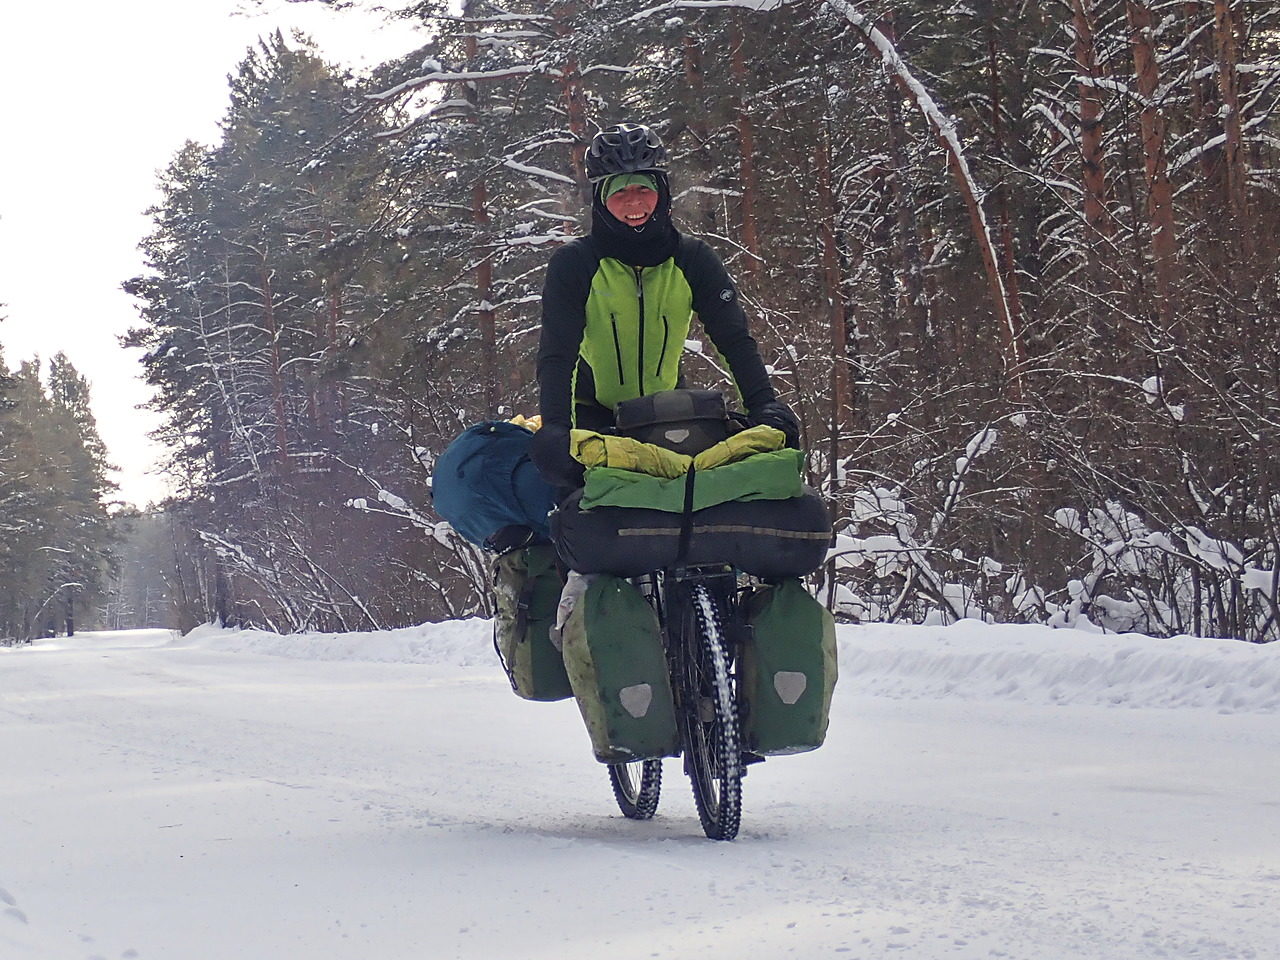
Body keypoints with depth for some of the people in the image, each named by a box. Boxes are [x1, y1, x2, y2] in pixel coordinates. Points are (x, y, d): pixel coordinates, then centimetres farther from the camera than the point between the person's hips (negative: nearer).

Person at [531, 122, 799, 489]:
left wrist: (764, 404, -27)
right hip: (594, 415, -2)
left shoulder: (692, 259, -4)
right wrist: (554, 428, -37)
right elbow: (556, 353, -20)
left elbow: (735, 339, -9)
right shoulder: (573, 263, -11)